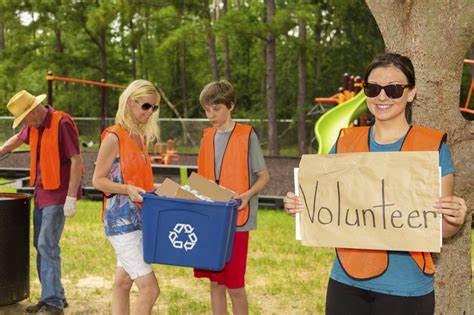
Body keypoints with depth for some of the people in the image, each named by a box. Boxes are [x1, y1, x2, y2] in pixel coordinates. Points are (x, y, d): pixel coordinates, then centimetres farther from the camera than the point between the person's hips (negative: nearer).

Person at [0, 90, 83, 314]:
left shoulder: (62, 123, -16)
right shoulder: (35, 127, 9)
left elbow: (76, 160, -20)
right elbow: (18, 139, 31)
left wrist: (71, 198, -23)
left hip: (58, 194, -9)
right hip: (41, 192, 9)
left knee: (47, 244, -12)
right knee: (40, 245, 10)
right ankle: (53, 296, 20)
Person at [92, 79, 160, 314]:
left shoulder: (141, 137, 12)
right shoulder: (114, 137, -12)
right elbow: (97, 180, -11)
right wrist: (127, 190, -24)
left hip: (140, 218, 8)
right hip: (121, 220, -8)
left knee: (123, 282, 14)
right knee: (150, 289, -11)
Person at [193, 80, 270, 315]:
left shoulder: (247, 136, -6)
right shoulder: (207, 136, 11)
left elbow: (264, 176, -5)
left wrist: (247, 195, -22)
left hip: (236, 220, -5)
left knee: (235, 286, -2)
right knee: (215, 282, 11)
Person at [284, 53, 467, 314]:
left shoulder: (433, 147, -5)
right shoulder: (345, 143, 3)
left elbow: (442, 228, 0)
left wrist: (455, 220, -20)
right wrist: (303, 207, -6)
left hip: (405, 289, -3)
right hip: (345, 282, 3)